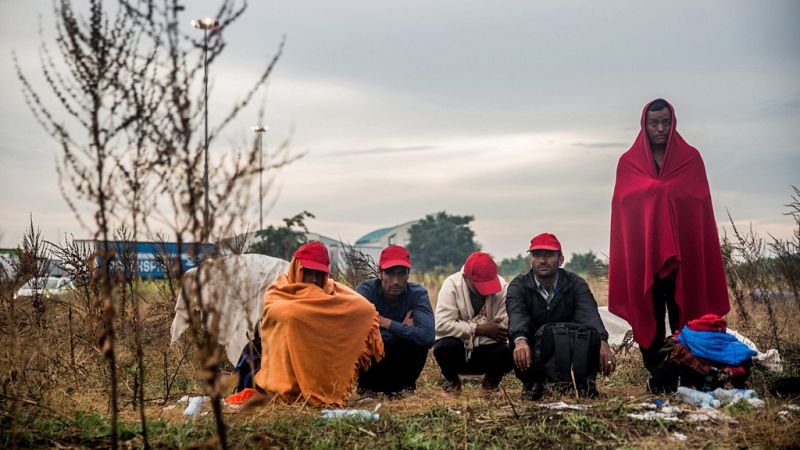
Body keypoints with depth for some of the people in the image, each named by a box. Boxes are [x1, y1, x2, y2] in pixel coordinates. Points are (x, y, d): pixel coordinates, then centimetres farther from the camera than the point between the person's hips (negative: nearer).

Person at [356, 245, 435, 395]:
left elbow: (428, 336, -30)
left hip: (401, 368, 1)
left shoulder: (418, 293, -13)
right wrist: (403, 328, -22)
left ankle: (407, 385, -1)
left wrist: (387, 323, -25)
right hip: (370, 363, -1)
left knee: (420, 341, -27)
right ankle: (366, 386, -3)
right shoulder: (365, 291, -17)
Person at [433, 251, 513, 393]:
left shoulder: (502, 287, -11)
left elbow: (506, 329, -17)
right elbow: (442, 325, -23)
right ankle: (452, 380, 3)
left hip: (486, 351, 1)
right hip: (458, 352, -1)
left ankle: (491, 380, 6)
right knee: (444, 347, -33)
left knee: (508, 353, -30)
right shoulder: (451, 285, -14)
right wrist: (479, 329, -27)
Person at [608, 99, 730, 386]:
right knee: (649, 316, -3)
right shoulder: (628, 162, 9)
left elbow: (700, 203, 3)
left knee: (683, 315, -5)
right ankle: (654, 374, 2)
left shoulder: (691, 158, 8)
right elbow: (624, 207, 2)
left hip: (683, 251, 0)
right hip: (643, 252, 0)